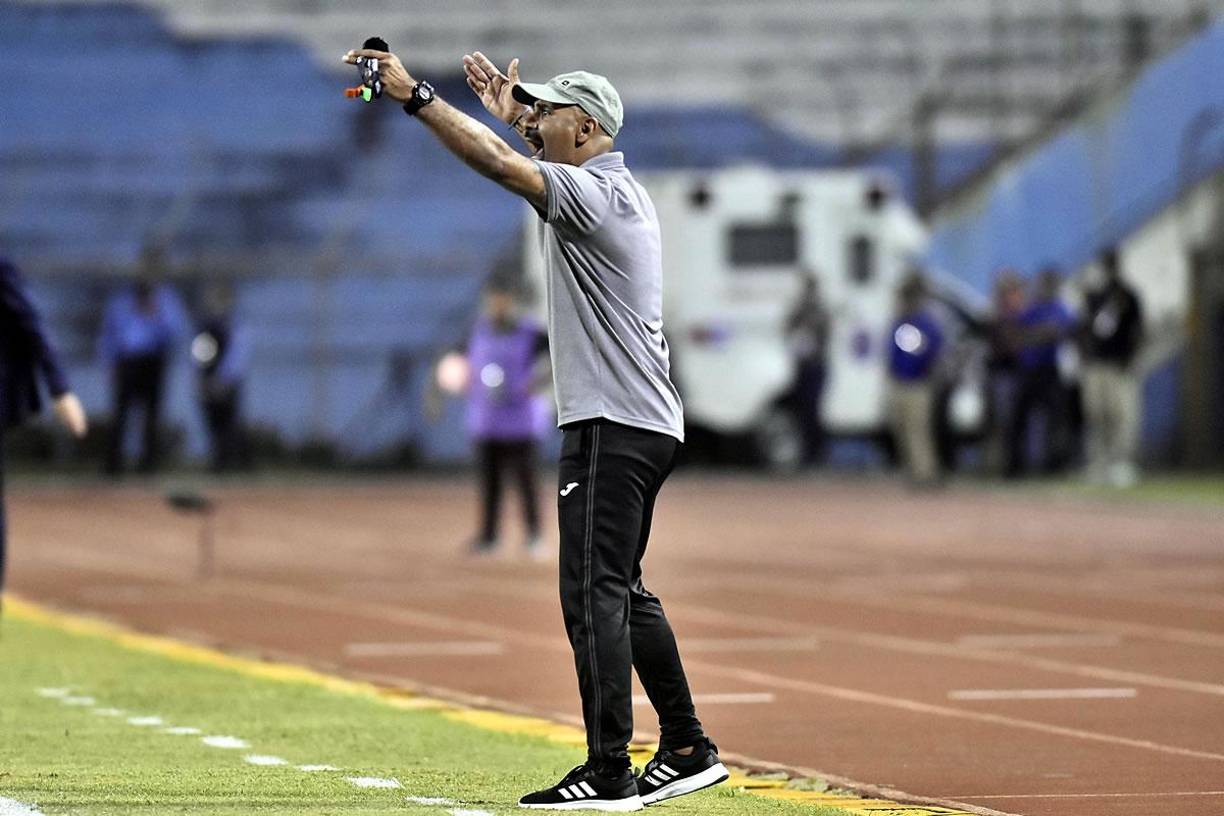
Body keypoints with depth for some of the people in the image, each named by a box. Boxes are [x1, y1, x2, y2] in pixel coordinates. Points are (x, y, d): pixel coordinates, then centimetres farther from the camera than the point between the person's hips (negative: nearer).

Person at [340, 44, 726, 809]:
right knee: (622, 589, 16)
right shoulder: (620, 188, 16)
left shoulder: (595, 193, -13)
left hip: (612, 427, -10)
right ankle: (688, 749, 19)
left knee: (594, 594, -11)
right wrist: (513, 109, 41)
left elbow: (498, 163, -23)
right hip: (648, 426, 10)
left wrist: (416, 94, -22)